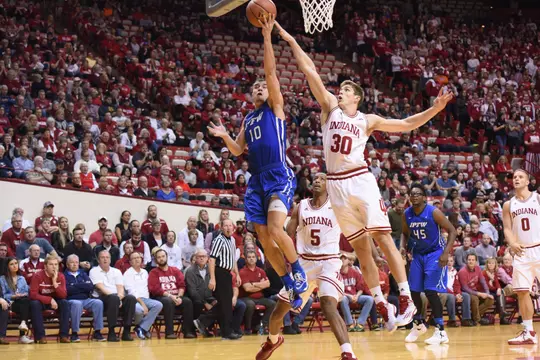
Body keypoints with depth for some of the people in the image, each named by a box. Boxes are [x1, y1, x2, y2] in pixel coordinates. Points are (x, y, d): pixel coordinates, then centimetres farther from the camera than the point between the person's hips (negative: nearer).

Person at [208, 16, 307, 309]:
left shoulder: (275, 107, 6)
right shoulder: (247, 119, 22)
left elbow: (271, 72, -5)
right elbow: (237, 150, 17)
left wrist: (267, 37, -10)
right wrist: (224, 136, -1)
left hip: (279, 177, -6)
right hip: (256, 180, 7)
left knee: (275, 230, -23)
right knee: (263, 237, 2)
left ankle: (298, 271, 1)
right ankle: (290, 285, 13)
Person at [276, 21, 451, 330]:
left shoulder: (367, 121, 8)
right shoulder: (330, 107, 11)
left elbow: (406, 124, 9)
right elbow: (310, 71, 5)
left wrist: (435, 109, -2)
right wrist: (291, 41, 2)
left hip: (360, 180, -2)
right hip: (336, 184, 2)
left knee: (382, 237, -10)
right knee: (361, 246, 5)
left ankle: (406, 297, -11)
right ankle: (382, 305, 10)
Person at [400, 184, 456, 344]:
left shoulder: (433, 212, -18)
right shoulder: (407, 214, -3)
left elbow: (452, 231, -14)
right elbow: (405, 233, 15)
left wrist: (446, 253, -23)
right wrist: (403, 246, -5)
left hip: (434, 253, -6)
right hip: (417, 254, 6)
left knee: (431, 291, -15)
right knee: (413, 291, 5)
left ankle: (441, 331, -9)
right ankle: (419, 325, 28)